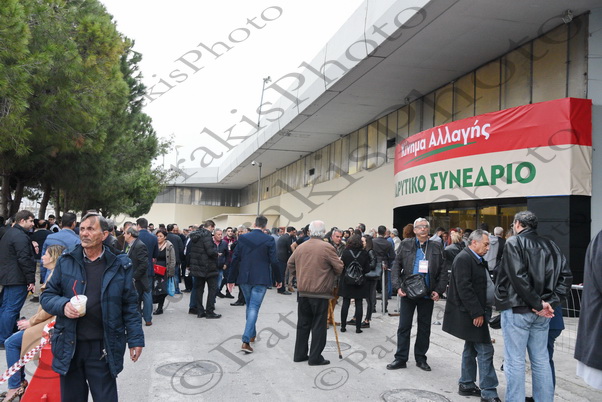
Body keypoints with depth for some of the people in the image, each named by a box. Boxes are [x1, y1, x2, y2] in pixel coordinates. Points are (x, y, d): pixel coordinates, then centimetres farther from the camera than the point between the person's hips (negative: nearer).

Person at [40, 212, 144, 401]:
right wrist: (63, 305, -14)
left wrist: (135, 339, -2)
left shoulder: (120, 266, -2)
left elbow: (129, 305, 1)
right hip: (69, 345, 2)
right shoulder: (66, 262, 3)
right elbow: (47, 295, 8)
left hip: (103, 347, -2)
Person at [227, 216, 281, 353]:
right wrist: (279, 279, 5)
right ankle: (246, 341, -11)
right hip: (261, 279, -3)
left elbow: (235, 259, 2)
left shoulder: (243, 238, 1)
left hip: (244, 278, 3)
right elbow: (274, 261, -7)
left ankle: (252, 334, 33)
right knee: (254, 308, -3)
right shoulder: (269, 240, -7)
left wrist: (231, 279, 7)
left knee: (250, 306, 21)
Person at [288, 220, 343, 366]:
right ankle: (315, 357, 7)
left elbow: (290, 264, 15)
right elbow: (339, 268, -9)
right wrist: (331, 273, 11)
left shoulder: (300, 247, 4)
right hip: (320, 293, -5)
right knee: (319, 326, 4)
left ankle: (299, 354, 22)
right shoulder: (327, 248, -13)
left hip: (303, 291, 5)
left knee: (303, 324, 15)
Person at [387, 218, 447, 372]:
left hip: (428, 294, 1)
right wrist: (398, 286, -9)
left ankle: (421, 358, 24)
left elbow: (443, 271, 4)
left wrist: (439, 290, -6)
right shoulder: (406, 244, 2)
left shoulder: (437, 247, 4)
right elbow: (396, 266, 1)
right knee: (404, 327, 5)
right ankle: (401, 358, 15)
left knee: (424, 328, 11)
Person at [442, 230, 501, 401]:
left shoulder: (476, 259, 15)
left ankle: (466, 385, 26)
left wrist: (481, 311, 12)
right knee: (485, 351, -8)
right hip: (471, 314, -10)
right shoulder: (464, 258, -16)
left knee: (471, 349, 16)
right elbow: (464, 288, -23)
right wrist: (477, 313, -22)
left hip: (475, 313, 10)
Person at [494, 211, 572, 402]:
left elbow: (518, 277, -19)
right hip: (542, 313, 6)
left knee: (515, 361, 1)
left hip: (517, 310, -6)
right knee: (541, 360, 14)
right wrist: (551, 301, -1)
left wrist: (538, 303, -13)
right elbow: (565, 276, 4)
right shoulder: (550, 245, 9)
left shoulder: (514, 242, -8)